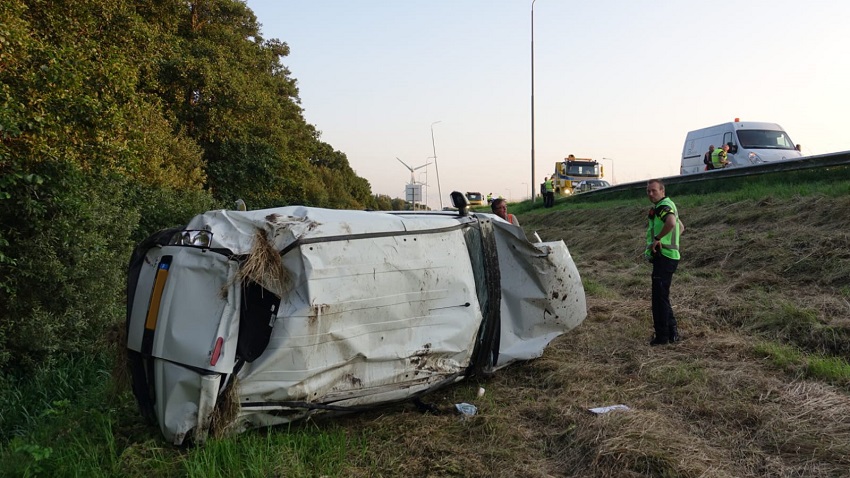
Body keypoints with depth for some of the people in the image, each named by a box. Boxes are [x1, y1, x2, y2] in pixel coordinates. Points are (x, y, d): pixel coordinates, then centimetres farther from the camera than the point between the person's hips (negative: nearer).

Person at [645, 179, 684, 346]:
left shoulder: (664, 206, -13)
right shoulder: (668, 205, 20)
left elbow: (671, 222, -36)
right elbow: (681, 227, 35)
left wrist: (658, 238, -24)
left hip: (663, 257, -11)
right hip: (668, 256, 11)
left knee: (659, 297, -5)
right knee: (662, 296, 17)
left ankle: (662, 335, 0)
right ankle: (672, 332, 22)